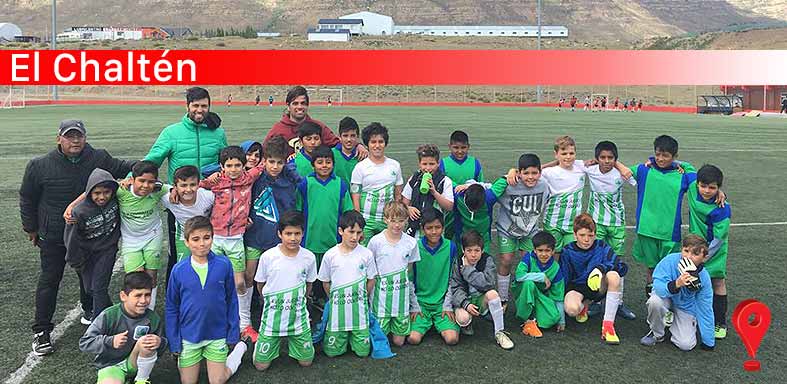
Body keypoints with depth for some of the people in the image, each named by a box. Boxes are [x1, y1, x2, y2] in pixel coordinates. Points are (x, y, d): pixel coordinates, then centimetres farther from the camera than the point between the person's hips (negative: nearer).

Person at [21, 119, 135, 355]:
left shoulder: (99, 159, -9)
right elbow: (27, 198, 1)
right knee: (49, 281, 2)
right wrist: (31, 228, 6)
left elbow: (122, 167, 7)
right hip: (53, 237, -2)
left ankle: (89, 309, 45)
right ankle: (41, 331, 12)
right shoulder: (40, 166, -12)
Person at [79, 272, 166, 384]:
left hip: (135, 363, 2)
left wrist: (160, 342, -24)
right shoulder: (108, 316, -18)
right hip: (110, 365, -2)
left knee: (146, 343, -30)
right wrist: (110, 342, -29)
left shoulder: (153, 318, -11)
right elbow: (84, 343, -13)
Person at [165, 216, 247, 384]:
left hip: (217, 335, -1)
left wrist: (233, 335, -1)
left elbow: (231, 300, -2)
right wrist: (174, 343, -1)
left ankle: (238, 349, 30)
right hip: (189, 337, 1)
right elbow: (171, 308, -1)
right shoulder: (179, 270, -11)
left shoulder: (224, 264, -12)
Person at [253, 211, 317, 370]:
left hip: (298, 317, 1)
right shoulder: (268, 256, -14)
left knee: (306, 362, 8)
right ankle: (272, 339, 31)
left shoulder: (309, 257, -10)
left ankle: (292, 339, 35)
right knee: (261, 365, 3)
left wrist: (299, 301, 10)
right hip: (272, 316, -1)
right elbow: (260, 285, 3)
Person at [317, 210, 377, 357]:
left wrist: (361, 297, 7)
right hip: (337, 307, 0)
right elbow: (326, 283, 6)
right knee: (333, 351, 3)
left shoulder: (366, 254, -6)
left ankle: (354, 334, 32)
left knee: (363, 351, 2)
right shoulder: (330, 255, -7)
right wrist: (335, 297, 6)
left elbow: (371, 280, 5)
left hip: (359, 307, 0)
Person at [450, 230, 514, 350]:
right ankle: (467, 325, 7)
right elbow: (455, 288, -9)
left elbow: (488, 283, -23)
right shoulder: (457, 263, -5)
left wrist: (467, 269, -20)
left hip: (482, 300, 1)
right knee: (462, 318, -34)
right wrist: (466, 304, -26)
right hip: (463, 300, -1)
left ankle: (499, 333, -19)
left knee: (492, 293, -33)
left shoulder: (487, 260, -8)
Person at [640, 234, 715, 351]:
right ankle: (657, 334, -5)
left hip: (686, 307, 1)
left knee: (686, 345, -14)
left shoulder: (704, 278, -24)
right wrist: (676, 284, -52)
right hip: (666, 297, 0)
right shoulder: (670, 260, -30)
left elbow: (705, 311, -15)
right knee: (655, 302, -36)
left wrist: (708, 342, -10)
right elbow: (658, 286, -31)